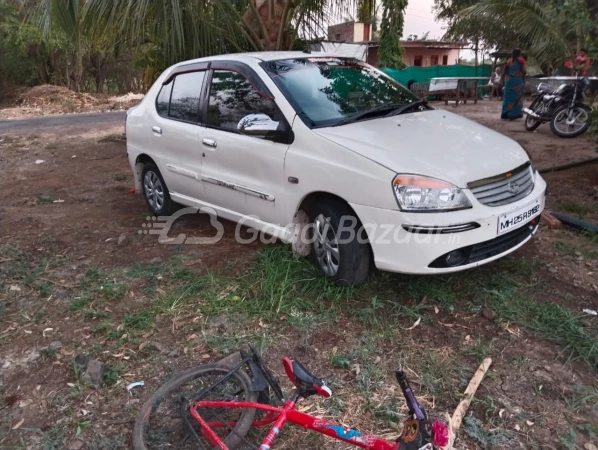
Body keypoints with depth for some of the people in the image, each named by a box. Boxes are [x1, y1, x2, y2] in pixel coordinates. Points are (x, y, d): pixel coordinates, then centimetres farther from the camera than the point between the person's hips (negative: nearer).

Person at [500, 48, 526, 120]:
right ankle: (514, 114, 1)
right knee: (517, 98, 3)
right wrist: (524, 80, 3)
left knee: (508, 98, 8)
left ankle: (505, 114, 8)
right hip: (517, 81, -3)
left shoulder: (508, 61, 8)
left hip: (509, 81, 3)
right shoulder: (521, 60, -2)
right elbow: (524, 71, -10)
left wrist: (503, 81, 16)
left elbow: (504, 72, 6)